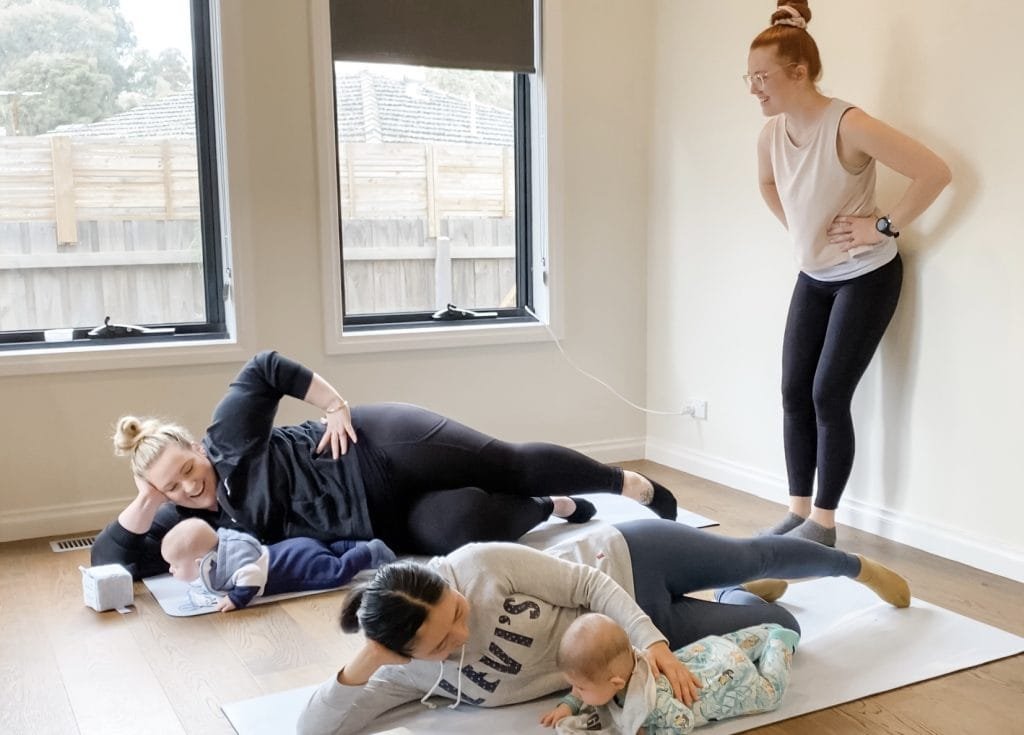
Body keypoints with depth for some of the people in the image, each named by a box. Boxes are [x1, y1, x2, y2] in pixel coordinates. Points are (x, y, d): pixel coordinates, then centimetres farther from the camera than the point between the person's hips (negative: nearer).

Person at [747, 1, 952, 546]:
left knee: (829, 395, -8)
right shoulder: (771, 134, -3)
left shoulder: (848, 126, -24)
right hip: (812, 277, 7)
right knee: (795, 393, 4)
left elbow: (934, 173, -25)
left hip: (867, 277, -7)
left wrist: (883, 226, -20)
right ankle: (797, 512, 16)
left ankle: (823, 522, 6)